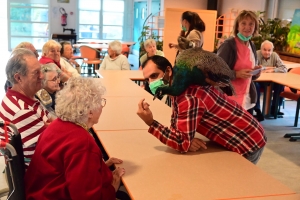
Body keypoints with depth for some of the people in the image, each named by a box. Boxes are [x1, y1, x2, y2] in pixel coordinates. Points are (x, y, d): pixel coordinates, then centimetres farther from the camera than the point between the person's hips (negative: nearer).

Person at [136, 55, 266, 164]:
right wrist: (188, 140, -16)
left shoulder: (188, 98, -30)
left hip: (248, 144, -9)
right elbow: (176, 126, 4)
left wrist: (151, 123, -29)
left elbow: (182, 143, -27)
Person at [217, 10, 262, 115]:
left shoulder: (252, 46, 9)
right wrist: (237, 74, -25)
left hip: (248, 100, 7)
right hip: (228, 99, -7)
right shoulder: (228, 45, -12)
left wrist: (256, 72, -2)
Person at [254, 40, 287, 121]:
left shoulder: (275, 55, 0)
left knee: (281, 85, -20)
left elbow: (284, 69, -5)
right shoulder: (256, 54, -13)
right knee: (255, 85, -36)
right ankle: (257, 110, -23)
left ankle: (274, 108, -3)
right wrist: (265, 69, -21)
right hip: (258, 80, -4)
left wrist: (272, 70, -20)